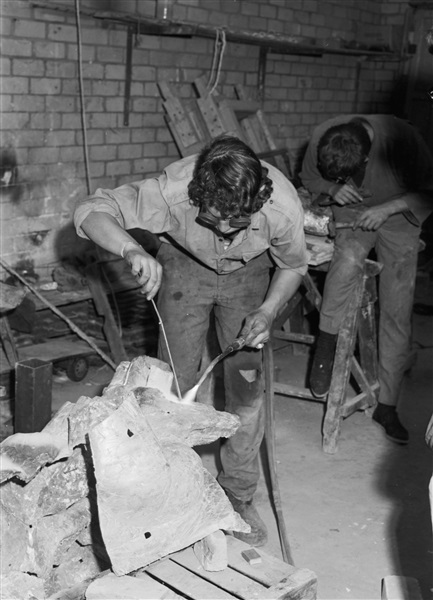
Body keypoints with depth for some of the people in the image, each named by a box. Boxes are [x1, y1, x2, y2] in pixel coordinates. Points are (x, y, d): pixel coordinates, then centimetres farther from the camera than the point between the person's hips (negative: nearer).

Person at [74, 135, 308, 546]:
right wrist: (132, 250, -54)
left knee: (247, 385, -3)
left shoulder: (282, 207, -34)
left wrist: (267, 311, -27)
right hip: (184, 266, 0)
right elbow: (90, 211, -35)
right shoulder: (171, 192, -39)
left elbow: (293, 266, -11)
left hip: (249, 274, 1)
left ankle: (239, 496, 15)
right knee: (174, 385, -4)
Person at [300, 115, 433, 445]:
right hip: (352, 217, 1)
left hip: (398, 218, -1)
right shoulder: (321, 137, -24)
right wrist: (332, 189, -24)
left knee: (397, 315, -3)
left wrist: (387, 208, -30)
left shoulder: (402, 138, -32)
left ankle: (387, 405, 10)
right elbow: (308, 178, -2)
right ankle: (326, 344, -17)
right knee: (348, 258, -36)